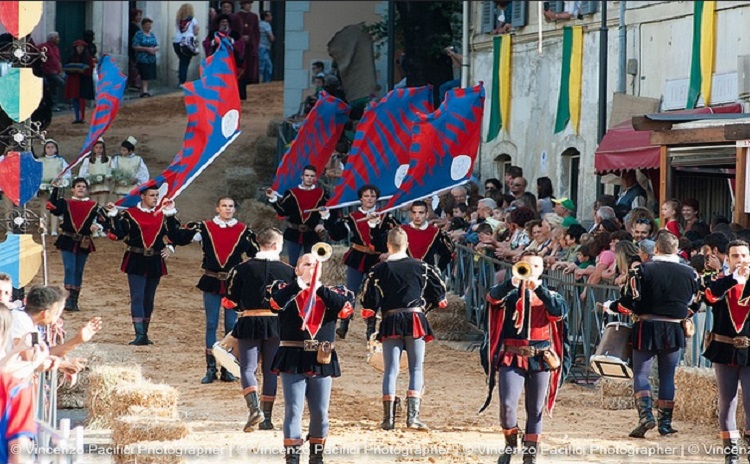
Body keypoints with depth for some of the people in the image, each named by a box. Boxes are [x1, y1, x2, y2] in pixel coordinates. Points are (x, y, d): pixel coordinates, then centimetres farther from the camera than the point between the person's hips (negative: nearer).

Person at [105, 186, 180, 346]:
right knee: (137, 297, -10)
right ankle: (140, 335, -14)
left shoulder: (162, 214, 5)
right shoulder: (130, 214, -3)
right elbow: (118, 234, -11)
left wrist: (170, 247, -14)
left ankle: (144, 333, 19)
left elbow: (175, 234, 3)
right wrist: (114, 216, -20)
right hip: (136, 262, -3)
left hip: (155, 263, 3)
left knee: (149, 299, 10)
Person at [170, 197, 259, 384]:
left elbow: (256, 255, 6)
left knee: (231, 325, 4)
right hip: (212, 283, 0)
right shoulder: (205, 228, 1)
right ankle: (210, 368, 7)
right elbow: (179, 238, -4)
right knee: (211, 325, 3)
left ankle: (228, 369, 11)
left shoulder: (243, 231, 3)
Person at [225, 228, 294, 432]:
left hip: (250, 324, -1)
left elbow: (230, 301, -1)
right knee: (270, 371, 11)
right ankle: (266, 418, 12)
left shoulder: (243, 269, -3)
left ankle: (254, 408, -20)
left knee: (248, 368, 2)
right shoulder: (288, 271, -1)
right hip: (277, 323, 1)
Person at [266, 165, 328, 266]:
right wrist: (273, 200, -12)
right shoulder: (292, 193, 2)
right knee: (293, 264, 2)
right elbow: (282, 212, -2)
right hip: (294, 234, 0)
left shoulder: (321, 194, 3)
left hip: (312, 235, 0)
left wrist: (324, 224, -5)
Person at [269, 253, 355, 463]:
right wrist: (300, 283, -19)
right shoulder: (287, 291, 4)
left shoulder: (332, 293, 9)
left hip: (322, 361, 2)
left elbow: (345, 309, -11)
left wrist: (320, 288, -12)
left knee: (320, 412, 8)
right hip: (293, 359, -2)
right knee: (293, 410, -6)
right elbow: (276, 302, -18)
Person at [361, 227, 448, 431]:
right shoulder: (421, 267, 4)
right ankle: (413, 416, -7)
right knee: (416, 369, 4)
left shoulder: (379, 270, 2)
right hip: (415, 320, 0)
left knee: (390, 370, 5)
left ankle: (388, 418, 2)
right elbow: (439, 291, 9)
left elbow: (369, 301, 0)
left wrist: (370, 327, 9)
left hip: (390, 323, 0)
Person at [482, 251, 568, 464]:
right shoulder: (511, 293, 7)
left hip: (540, 359, 1)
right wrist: (513, 283, -36)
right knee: (507, 404, -14)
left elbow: (558, 312, -12)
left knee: (535, 411, 4)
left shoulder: (549, 295, 10)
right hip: (512, 358, -1)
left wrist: (538, 288, -23)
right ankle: (510, 444, 10)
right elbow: (493, 297, -16)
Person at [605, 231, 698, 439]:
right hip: (675, 330, 3)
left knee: (640, 373, 4)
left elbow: (629, 303, -9)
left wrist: (610, 306, 9)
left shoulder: (642, 271, -9)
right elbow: (692, 305, 13)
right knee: (667, 376, 11)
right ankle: (665, 421, 11)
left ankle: (645, 414, -13)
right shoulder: (690, 274, 2)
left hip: (647, 328, -3)